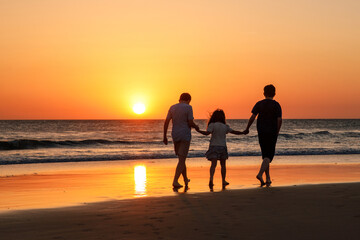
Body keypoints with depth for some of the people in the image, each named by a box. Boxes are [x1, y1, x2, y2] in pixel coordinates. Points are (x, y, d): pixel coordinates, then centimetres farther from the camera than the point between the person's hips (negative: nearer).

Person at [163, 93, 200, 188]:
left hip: (175, 136, 6)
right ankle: (175, 181, -15)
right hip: (185, 136, -6)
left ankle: (186, 179, 31)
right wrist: (196, 126, 10)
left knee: (182, 158, 20)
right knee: (182, 160, -5)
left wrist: (165, 136, 7)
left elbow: (166, 122, 3)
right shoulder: (188, 107, -9)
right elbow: (190, 123, -12)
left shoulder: (172, 107, 7)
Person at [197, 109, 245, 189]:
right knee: (223, 164, 14)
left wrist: (198, 130, -9)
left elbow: (207, 133, -17)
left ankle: (211, 179, -32)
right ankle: (223, 181, 19)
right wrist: (243, 132, 27)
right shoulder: (225, 126, 8)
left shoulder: (212, 125, -4)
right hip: (223, 146, 2)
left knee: (213, 164, -12)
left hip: (214, 146, -2)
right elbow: (234, 132, 13)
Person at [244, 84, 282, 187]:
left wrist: (247, 129, 6)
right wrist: (277, 132, 2)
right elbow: (279, 120, -10)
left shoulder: (259, 104, 2)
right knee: (269, 156, -3)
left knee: (265, 155, 12)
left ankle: (268, 179, 13)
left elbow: (252, 117, -5)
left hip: (261, 133, 3)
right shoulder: (276, 105, -4)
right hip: (272, 133, -3)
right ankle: (260, 174, -25)